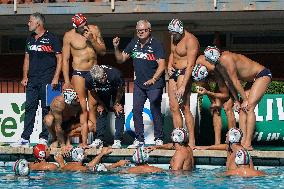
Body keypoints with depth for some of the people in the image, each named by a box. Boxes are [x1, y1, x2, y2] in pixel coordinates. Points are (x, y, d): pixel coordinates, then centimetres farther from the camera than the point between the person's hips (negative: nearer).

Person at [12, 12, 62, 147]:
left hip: (47, 80, -6)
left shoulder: (51, 39, -3)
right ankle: (25, 138, 3)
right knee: (29, 108, 3)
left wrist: (56, 78, -11)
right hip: (32, 80, 6)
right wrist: (25, 76, 11)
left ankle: (44, 138, 1)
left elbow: (60, 59, -4)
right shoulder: (30, 39, 16)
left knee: (46, 108, -3)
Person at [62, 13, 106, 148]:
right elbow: (65, 59, -3)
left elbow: (103, 51, 3)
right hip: (79, 73, -3)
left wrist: (92, 40, -14)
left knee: (93, 107, 7)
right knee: (82, 108, -8)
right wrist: (67, 81, -7)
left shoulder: (94, 30, 2)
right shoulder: (69, 36, -7)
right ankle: (84, 141, -9)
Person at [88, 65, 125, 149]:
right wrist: (100, 103, -5)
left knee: (119, 113, -12)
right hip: (102, 92, 3)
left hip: (116, 89, -3)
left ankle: (117, 140, -12)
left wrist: (116, 104, -12)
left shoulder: (115, 75, -41)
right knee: (101, 112, -4)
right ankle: (99, 139, 0)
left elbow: (120, 89, -20)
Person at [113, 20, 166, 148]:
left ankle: (159, 138, 4)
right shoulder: (134, 44, 7)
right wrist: (116, 48, -4)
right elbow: (121, 59, 13)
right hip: (139, 83, 6)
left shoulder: (156, 45, -11)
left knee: (155, 111, -5)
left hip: (154, 84, -6)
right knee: (136, 110, 3)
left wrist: (154, 79, -32)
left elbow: (162, 65, -18)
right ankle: (139, 139, 10)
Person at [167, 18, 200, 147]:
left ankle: (192, 141, -12)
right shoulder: (173, 38, 11)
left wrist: (183, 86, -27)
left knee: (184, 108, -13)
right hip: (174, 72, 9)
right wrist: (169, 65, 6)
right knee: (174, 108, 5)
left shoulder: (190, 41, -17)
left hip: (185, 73, -9)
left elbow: (190, 65, -22)